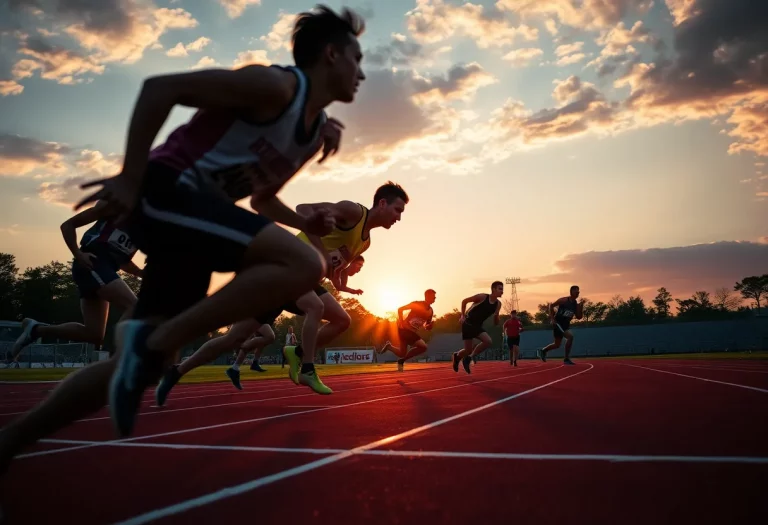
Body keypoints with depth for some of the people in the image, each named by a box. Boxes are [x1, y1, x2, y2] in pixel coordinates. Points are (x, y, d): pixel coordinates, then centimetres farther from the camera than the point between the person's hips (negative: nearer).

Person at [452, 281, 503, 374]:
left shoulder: (498, 304, 0)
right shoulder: (482, 297, -16)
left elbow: (496, 323, 7)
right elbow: (464, 301, -6)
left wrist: (496, 316, -15)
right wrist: (462, 316, -11)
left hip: (478, 326, 5)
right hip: (468, 324, -5)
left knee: (488, 341, -20)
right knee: (468, 350, -6)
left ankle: (469, 358, -2)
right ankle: (457, 356, 30)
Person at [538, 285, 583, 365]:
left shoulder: (576, 304, 4)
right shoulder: (564, 300, -13)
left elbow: (579, 317, 3)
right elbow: (551, 305, -7)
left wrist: (581, 306, -10)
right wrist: (552, 318, -13)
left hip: (566, 325, 8)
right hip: (558, 323, -8)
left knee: (557, 345, 14)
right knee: (570, 336, -26)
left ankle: (543, 351, 39)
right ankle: (567, 359, -18)